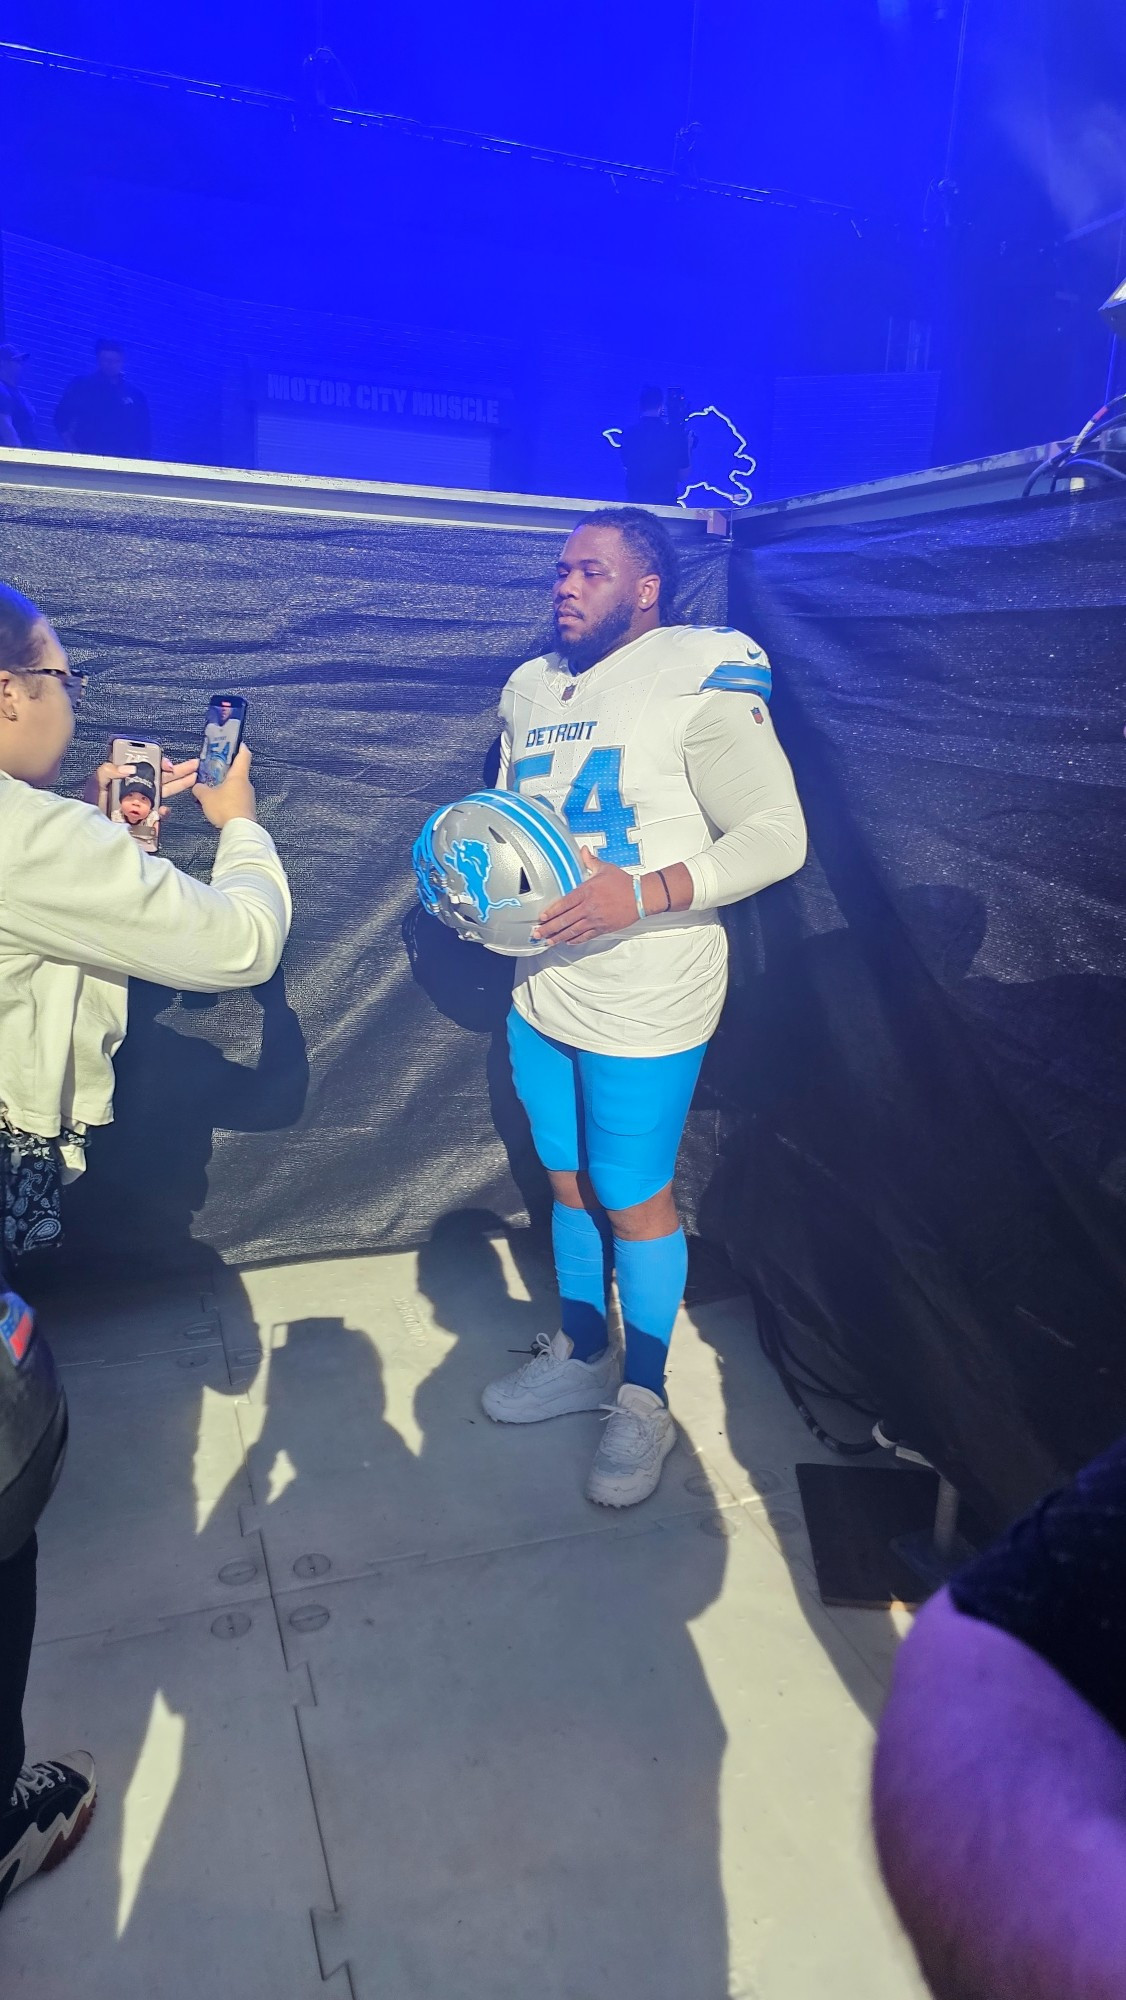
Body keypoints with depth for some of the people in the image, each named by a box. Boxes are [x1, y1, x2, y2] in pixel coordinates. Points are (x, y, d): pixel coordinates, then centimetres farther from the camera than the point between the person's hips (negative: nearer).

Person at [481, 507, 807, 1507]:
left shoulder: (702, 683, -13)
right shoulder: (532, 690, 10)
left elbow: (778, 836, -17)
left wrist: (642, 893, -28)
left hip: (642, 1006, -7)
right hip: (541, 990, 7)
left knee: (635, 1202, 5)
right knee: (568, 1182, 19)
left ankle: (645, 1403, 27)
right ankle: (580, 1356, 41)